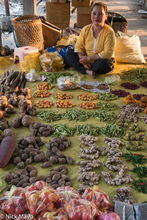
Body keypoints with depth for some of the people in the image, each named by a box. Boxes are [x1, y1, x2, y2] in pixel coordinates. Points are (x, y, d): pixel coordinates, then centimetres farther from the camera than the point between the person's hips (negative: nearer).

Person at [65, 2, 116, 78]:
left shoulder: (109, 32, -15)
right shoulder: (85, 29, -1)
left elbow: (108, 53, -22)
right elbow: (79, 47, -2)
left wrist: (89, 58, -22)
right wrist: (83, 60, -21)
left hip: (101, 61, -4)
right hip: (87, 60, 5)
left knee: (103, 63, -38)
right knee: (69, 53, -11)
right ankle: (87, 71, -27)